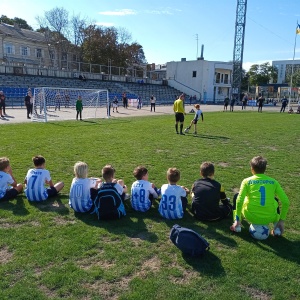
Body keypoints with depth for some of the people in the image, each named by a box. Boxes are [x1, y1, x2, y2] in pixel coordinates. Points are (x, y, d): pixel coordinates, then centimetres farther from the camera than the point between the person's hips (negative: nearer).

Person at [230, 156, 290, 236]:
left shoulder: (247, 181, 0)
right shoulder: (273, 182, 6)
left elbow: (239, 201, -9)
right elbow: (286, 202, 3)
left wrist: (237, 220, -1)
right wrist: (282, 220, 12)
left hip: (251, 217, -2)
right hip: (269, 218, 2)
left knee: (236, 196, 24)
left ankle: (237, 226, 18)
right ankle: (277, 228, 21)